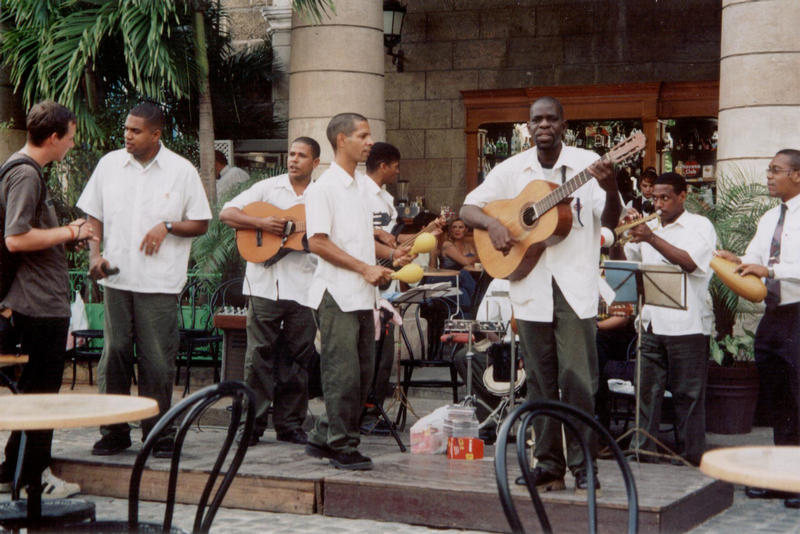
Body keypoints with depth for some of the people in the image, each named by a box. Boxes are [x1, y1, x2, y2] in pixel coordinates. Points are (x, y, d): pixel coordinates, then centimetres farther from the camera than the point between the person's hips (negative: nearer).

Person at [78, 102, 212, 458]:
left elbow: (201, 224, 4)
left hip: (160, 281, -3)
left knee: (157, 360, -1)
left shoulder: (181, 171, 1)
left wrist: (167, 226, -12)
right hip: (116, 277, 3)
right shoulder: (109, 164, 9)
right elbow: (94, 215, 15)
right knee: (114, 354, 4)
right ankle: (114, 432, 14)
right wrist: (95, 254, 0)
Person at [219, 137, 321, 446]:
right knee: (260, 354, -1)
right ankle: (253, 423, 6)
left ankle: (289, 423, 14)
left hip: (303, 286, 2)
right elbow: (226, 214, 2)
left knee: (297, 356, 5)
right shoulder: (268, 188, 8)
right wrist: (262, 223, -11)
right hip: (265, 283, -1)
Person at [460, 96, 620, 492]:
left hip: (574, 286, -3)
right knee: (540, 381, 7)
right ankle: (549, 465, 16)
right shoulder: (512, 169, 9)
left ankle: (584, 467, 2)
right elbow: (468, 208, 12)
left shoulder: (587, 164, 0)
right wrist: (492, 224, -9)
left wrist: (611, 191, -29)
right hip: (531, 287, 3)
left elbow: (610, 222, -8)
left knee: (577, 378, -8)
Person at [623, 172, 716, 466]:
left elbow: (690, 263, -16)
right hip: (651, 323, 5)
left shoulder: (700, 226, 2)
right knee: (647, 390, 5)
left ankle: (693, 457, 2)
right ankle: (641, 450, 10)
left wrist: (652, 238, -21)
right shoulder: (650, 227, 19)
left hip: (687, 325, -5)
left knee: (688, 395, -3)